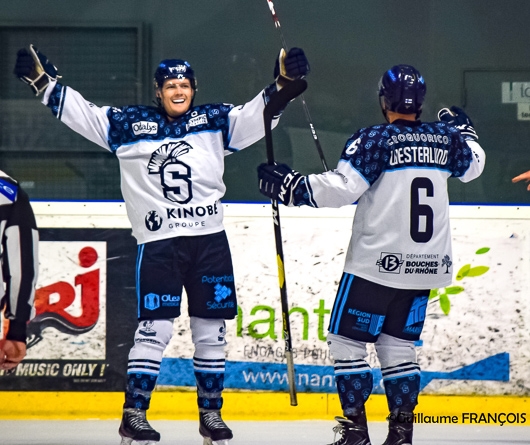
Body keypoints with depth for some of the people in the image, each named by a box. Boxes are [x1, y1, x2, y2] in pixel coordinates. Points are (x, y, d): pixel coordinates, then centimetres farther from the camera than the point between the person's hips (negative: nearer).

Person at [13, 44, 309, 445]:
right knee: (155, 329, -9)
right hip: (158, 243, -3)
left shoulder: (215, 121, 7)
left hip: (210, 242, 3)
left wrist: (283, 83, -12)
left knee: (212, 330, 7)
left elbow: (257, 115, 2)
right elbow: (82, 112, 3)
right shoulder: (130, 125, 3)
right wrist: (43, 81, -4)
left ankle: (211, 413, 18)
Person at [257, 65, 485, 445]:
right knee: (397, 343, 15)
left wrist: (291, 187, -15)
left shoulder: (374, 140, -12)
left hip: (376, 264, -6)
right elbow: (473, 165, 26)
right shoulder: (445, 139, 5)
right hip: (425, 265, 6)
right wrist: (463, 129, 43)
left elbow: (342, 187, -21)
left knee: (347, 340, 3)